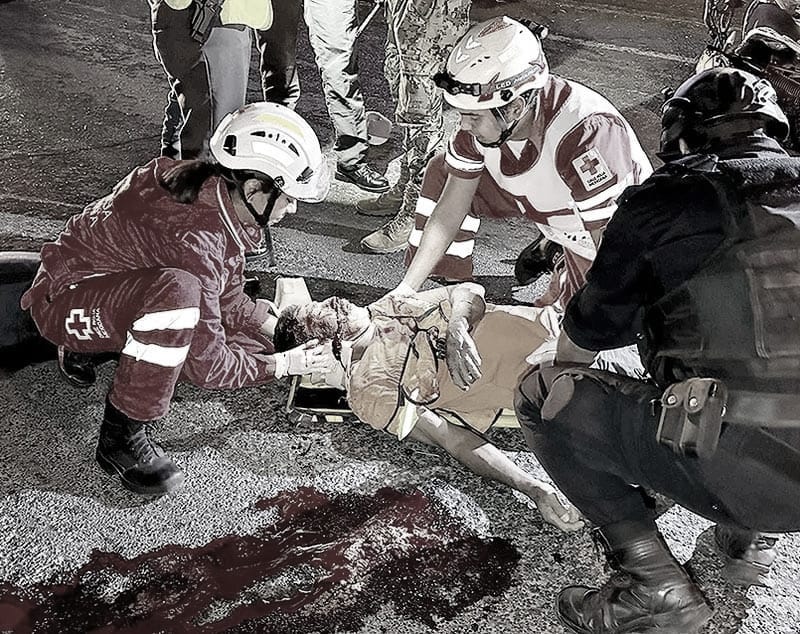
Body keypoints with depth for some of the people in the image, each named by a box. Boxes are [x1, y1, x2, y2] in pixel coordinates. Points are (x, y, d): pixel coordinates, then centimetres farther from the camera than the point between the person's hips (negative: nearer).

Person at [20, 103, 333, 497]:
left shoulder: (218, 194, -6)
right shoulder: (194, 236, -32)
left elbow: (225, 299, 7)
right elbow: (207, 366, -26)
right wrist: (281, 365, -14)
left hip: (119, 284, 9)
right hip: (65, 301, -9)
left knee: (247, 342, 0)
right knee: (179, 290, -39)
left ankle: (104, 346, 16)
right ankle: (121, 434, -21)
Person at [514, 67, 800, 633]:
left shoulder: (664, 199, -1)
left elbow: (584, 338, 10)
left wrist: (559, 365, 34)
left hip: (738, 473, -6)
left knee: (543, 397, 9)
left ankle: (656, 587, 5)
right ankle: (750, 537, 25)